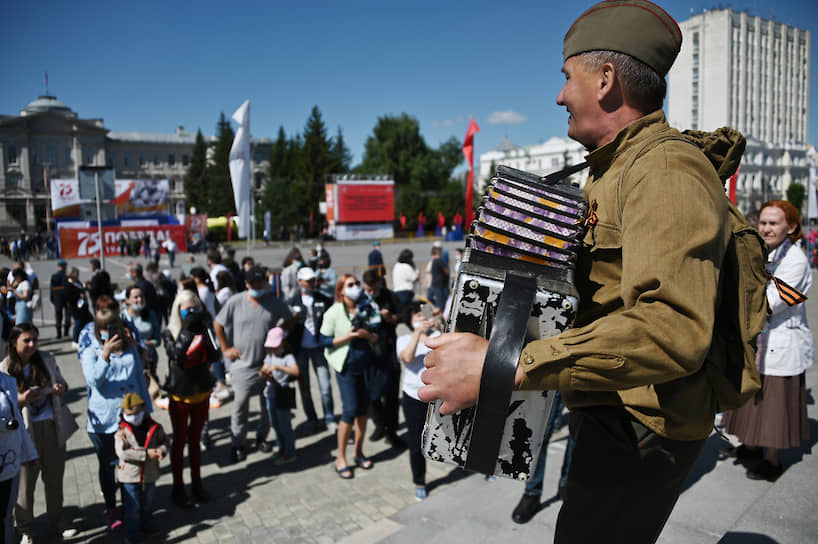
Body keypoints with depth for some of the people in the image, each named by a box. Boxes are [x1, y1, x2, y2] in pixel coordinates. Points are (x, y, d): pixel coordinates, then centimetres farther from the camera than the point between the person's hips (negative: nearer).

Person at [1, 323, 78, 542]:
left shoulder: (47, 359, 2)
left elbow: (62, 382, 13)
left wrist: (61, 388, -10)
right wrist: (20, 400, -23)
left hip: (53, 426, 3)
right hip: (26, 431, -3)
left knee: (54, 477, 14)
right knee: (26, 481, 4)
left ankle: (56, 524, 30)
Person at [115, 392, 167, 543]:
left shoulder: (154, 427, -7)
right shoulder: (122, 431, -15)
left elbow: (164, 441, 7)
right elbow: (122, 453, -24)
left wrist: (162, 450, -17)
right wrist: (146, 453, -28)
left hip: (149, 474, 3)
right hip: (130, 475, -3)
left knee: (148, 504, 21)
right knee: (132, 507, 8)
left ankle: (147, 527, 42)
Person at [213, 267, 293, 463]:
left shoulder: (275, 303, -3)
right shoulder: (235, 302, -7)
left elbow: (288, 321, 14)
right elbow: (218, 324, 5)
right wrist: (225, 348, 2)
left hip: (268, 363, 2)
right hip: (243, 364, -2)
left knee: (269, 404, 11)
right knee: (241, 405, -1)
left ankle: (261, 437, 31)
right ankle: (237, 444, 13)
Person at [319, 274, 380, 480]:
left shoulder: (366, 309, 5)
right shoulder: (334, 312, -7)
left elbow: (376, 337, 7)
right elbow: (324, 341, -9)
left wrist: (367, 334, -14)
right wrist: (348, 336, -19)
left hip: (365, 365, 4)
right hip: (346, 368, -4)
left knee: (363, 409, 9)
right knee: (350, 410, -8)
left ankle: (358, 452, 26)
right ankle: (340, 458, 7)